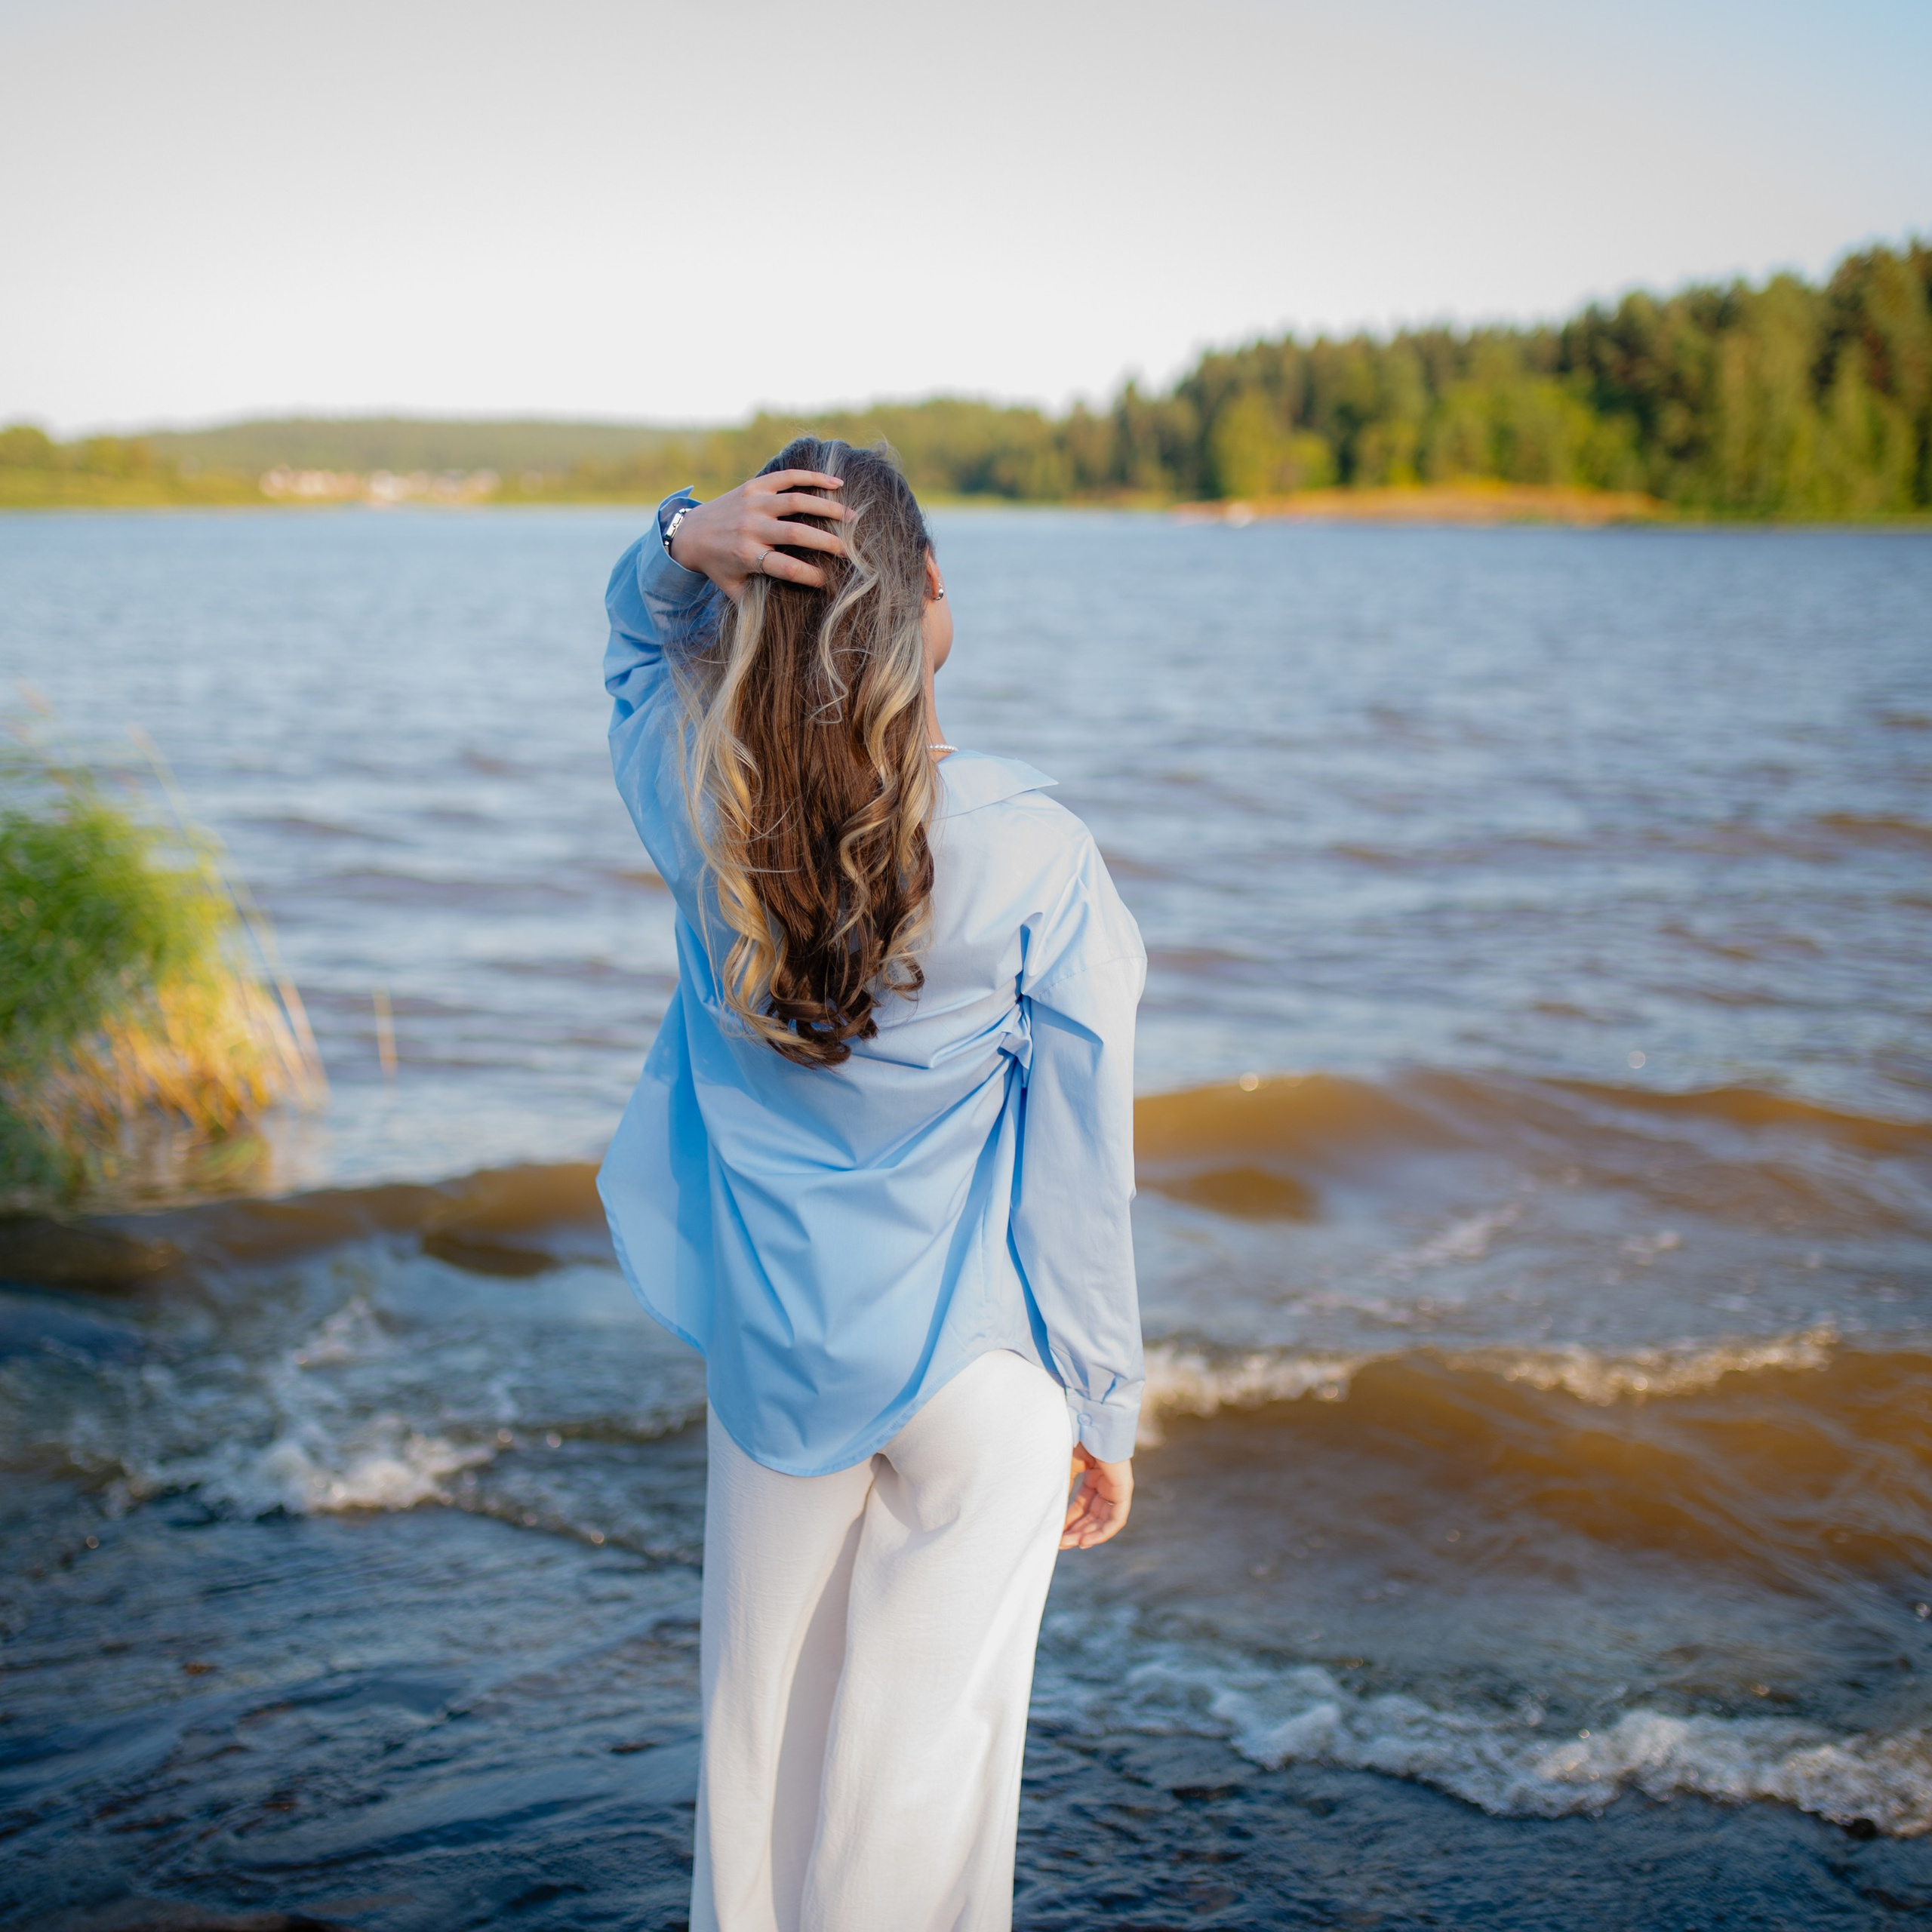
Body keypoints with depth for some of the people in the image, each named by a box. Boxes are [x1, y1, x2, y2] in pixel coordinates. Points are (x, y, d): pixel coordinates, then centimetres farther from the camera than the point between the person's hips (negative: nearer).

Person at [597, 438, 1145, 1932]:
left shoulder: (698, 809, -12)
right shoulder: (1032, 854, -19)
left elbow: (639, 645, 13)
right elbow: (1079, 1174, -12)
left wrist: (680, 546, -11)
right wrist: (1105, 1414, 0)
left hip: (771, 1354, 3)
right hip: (976, 1364, -3)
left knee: (756, 1719, 20)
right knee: (924, 1745, 11)